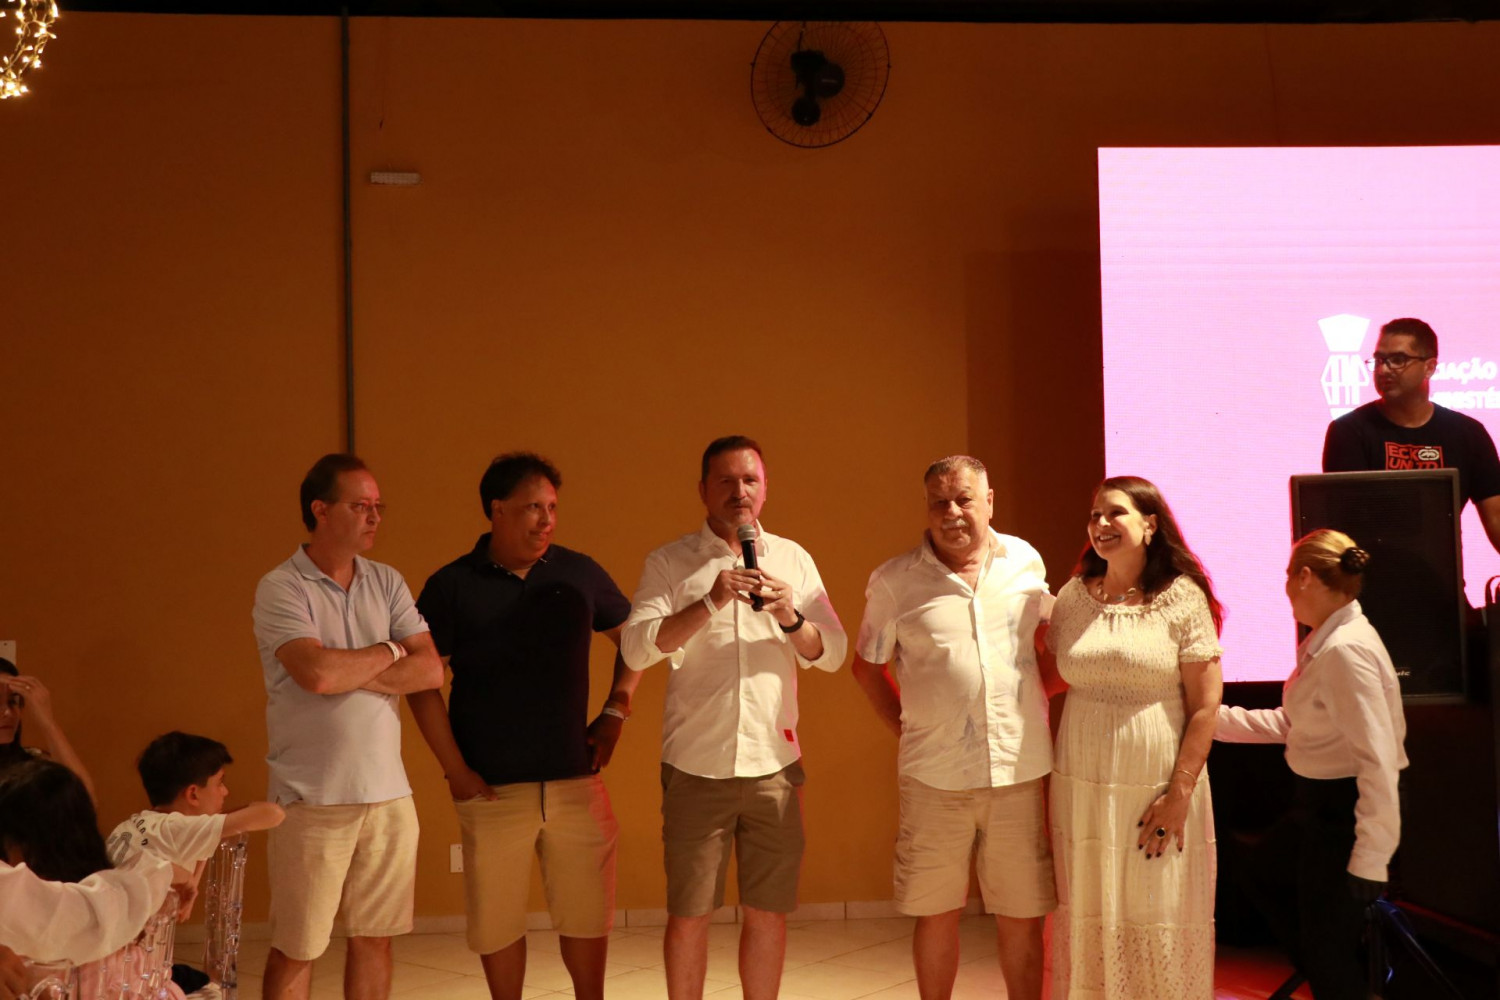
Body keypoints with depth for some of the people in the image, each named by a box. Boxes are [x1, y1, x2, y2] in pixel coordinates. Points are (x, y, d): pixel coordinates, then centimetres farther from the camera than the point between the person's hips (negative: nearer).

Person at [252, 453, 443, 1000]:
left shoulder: (387, 583, 9)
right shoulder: (280, 588, -6)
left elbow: (430, 670, -1)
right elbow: (316, 673, -22)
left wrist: (346, 672, -12)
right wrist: (387, 654, -5)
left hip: (388, 793, 5)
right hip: (313, 797, -5)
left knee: (374, 938, 12)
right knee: (295, 949, 4)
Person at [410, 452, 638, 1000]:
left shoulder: (579, 573, 4)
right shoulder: (451, 586, -2)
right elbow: (422, 684, -3)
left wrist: (616, 712, 7)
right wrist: (456, 771, -8)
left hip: (576, 779, 2)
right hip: (492, 788, -2)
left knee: (587, 913, 8)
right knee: (497, 919, 7)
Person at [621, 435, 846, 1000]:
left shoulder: (793, 560, 9)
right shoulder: (669, 563, 1)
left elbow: (832, 654, 7)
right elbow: (636, 650, -11)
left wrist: (792, 618, -13)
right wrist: (710, 602, -22)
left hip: (774, 763, 2)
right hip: (696, 764, -2)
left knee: (768, 913, 8)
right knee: (688, 916, 5)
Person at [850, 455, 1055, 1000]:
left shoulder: (1027, 562, 5)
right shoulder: (894, 581, -1)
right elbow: (868, 666, 9)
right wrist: (907, 729, 4)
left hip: (1019, 769, 1)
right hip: (935, 776, -1)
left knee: (1021, 915, 8)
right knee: (937, 914, 9)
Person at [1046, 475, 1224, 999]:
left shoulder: (1182, 599, -6)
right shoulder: (1073, 597, 5)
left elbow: (1205, 706, -7)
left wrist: (1179, 794, -12)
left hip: (1157, 788, -3)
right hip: (1081, 787, 4)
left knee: (1157, 925, 4)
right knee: (1089, 918, 10)